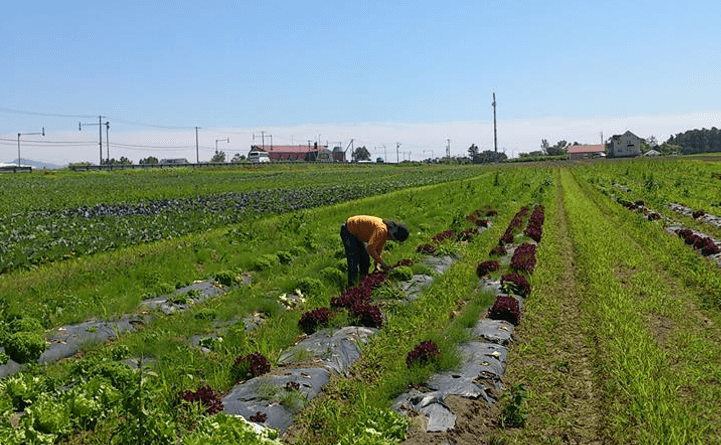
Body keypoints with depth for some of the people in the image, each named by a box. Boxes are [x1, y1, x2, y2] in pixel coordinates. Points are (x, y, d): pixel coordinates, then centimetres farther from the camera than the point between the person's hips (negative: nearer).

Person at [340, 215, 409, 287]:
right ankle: (351, 284, -6)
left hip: (357, 233, 10)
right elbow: (370, 248, -35)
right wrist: (382, 263, -28)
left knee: (365, 258, 11)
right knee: (353, 259, -12)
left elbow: (379, 248, 8)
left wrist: (376, 265, 10)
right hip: (348, 231, -9)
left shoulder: (386, 232, -3)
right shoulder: (381, 230, -33)